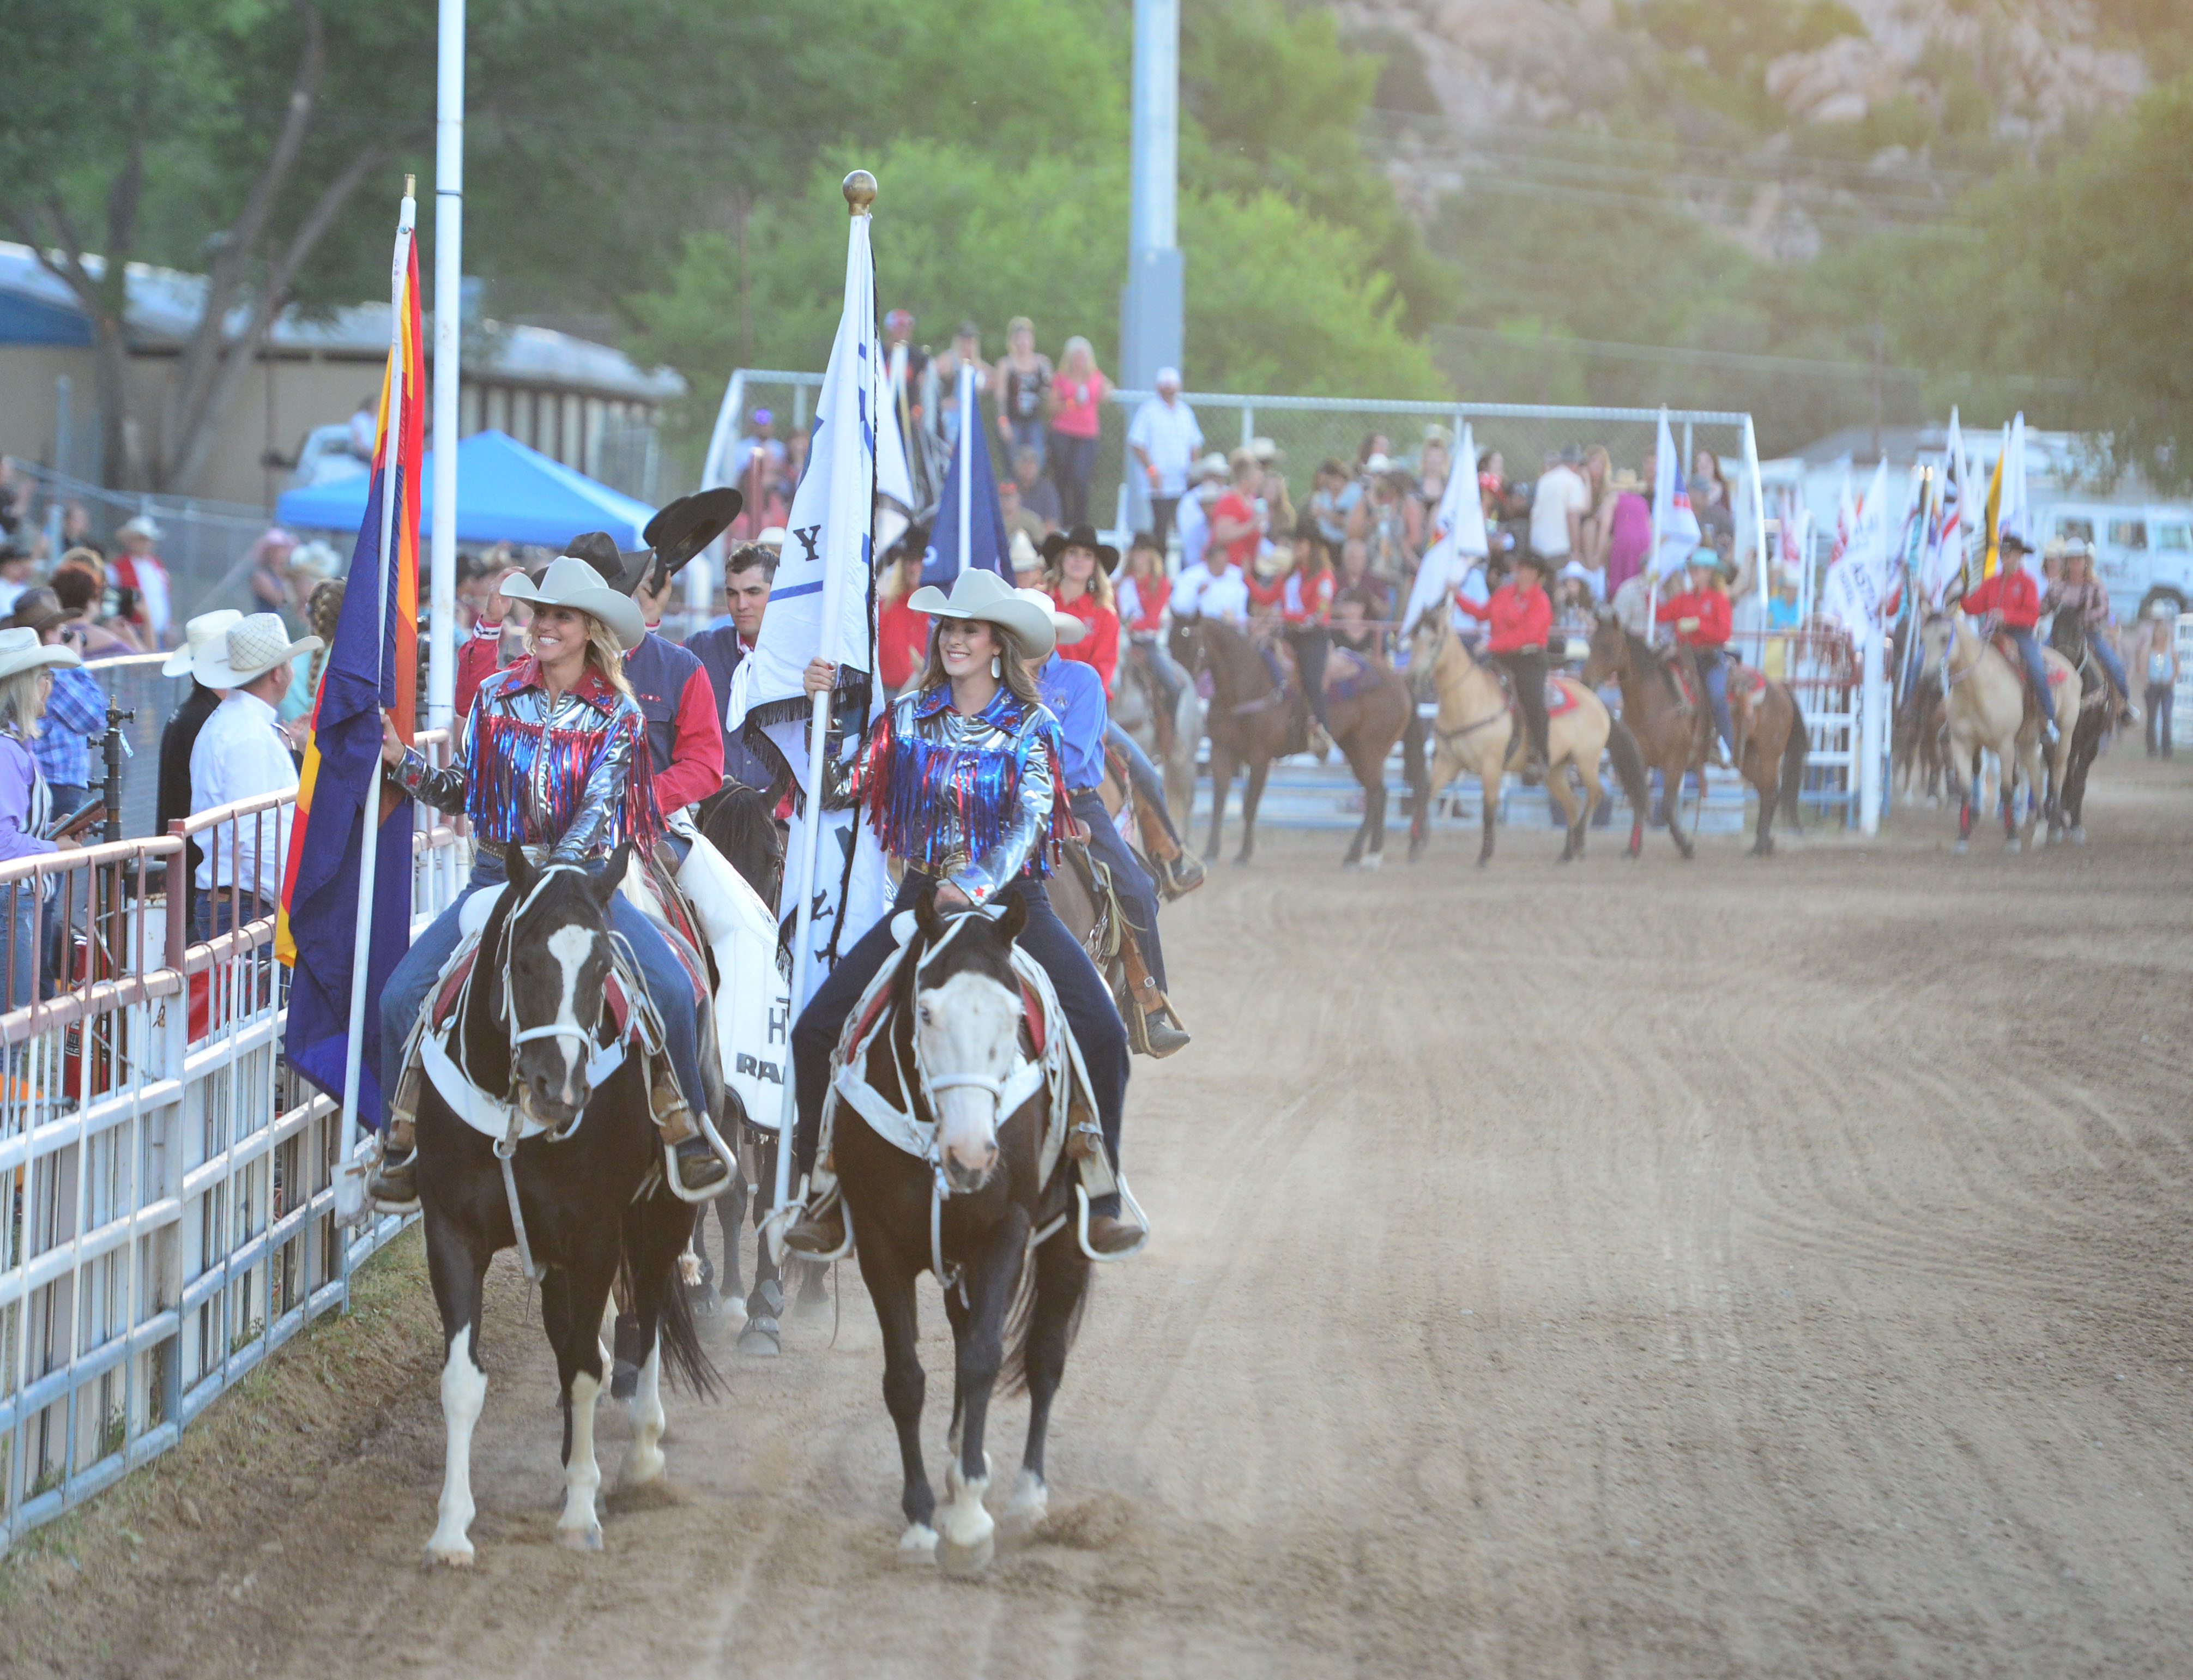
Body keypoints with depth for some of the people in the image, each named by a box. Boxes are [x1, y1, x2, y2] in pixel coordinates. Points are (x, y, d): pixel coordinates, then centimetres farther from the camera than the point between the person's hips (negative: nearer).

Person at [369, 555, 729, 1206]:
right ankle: (404, 1140, 0)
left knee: (671, 989, -23)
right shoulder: (497, 696, 4)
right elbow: (459, 791, 9)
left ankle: (680, 1128, -5)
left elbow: (596, 810, -12)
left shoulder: (618, 713, -2)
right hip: (497, 875, 2)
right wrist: (402, 760, -8)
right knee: (404, 994, -16)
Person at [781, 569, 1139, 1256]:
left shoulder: (1032, 726, -1)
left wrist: (974, 885, -28)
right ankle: (825, 1198, 1)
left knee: (1100, 1033, -22)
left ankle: (1097, 1206, -11)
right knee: (817, 1030, -12)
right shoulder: (909, 716, 6)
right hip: (922, 899, 2)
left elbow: (1029, 822, -13)